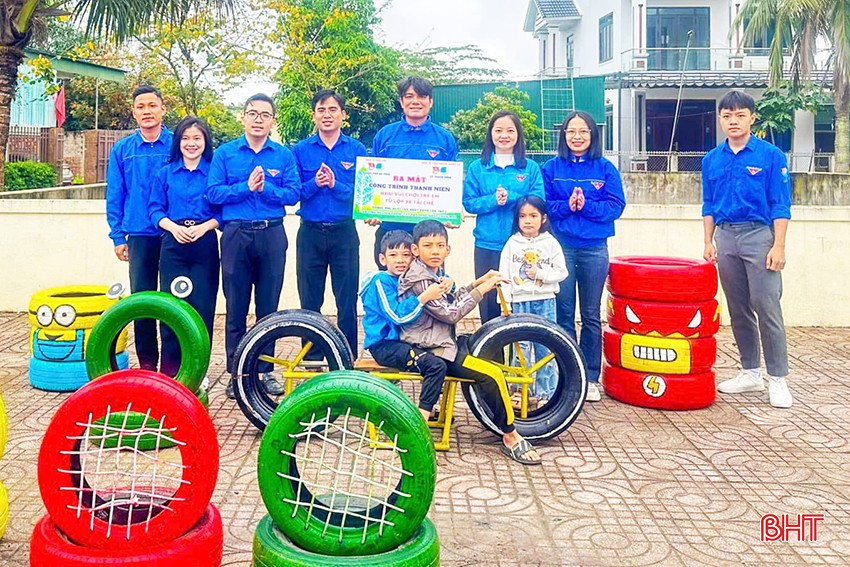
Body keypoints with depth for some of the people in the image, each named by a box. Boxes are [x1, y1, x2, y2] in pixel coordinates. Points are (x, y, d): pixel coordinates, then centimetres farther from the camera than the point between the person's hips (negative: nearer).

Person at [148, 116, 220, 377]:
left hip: (205, 245, -1)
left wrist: (203, 227, -13)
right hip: (173, 243, 2)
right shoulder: (165, 173, 12)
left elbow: (225, 210, 2)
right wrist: (174, 227, -9)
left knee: (202, 307, -2)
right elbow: (155, 209, 8)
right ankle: (169, 370, 9)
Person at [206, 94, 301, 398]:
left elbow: (293, 194, -2)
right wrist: (246, 187, -13)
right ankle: (236, 371, 11)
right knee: (236, 306, 3)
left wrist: (265, 187, -15)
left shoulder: (284, 155, 8)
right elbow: (213, 193, -3)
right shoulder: (224, 153, 6)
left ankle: (265, 369, 16)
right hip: (236, 235, -1)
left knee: (268, 306, 6)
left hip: (272, 235, 1)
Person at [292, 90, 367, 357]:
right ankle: (311, 358, 19)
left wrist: (336, 185, -18)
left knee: (347, 301, 3)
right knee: (309, 302, 8)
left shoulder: (356, 149, 3)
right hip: (310, 233, 1)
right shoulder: (301, 150, 5)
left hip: (344, 233, -1)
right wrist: (314, 184, -16)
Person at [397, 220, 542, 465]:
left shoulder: (434, 273, 13)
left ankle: (500, 403, 27)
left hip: (444, 340, 11)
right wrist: (481, 290, -14)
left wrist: (477, 283, 9)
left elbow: (451, 301, 21)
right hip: (430, 350, -11)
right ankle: (510, 436, -10)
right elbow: (450, 313, -21)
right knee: (489, 374, -21)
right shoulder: (419, 280, -19)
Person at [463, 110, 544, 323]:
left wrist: (510, 197, -17)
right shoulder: (477, 168, 8)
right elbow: (469, 203, 1)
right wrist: (493, 200, -15)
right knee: (488, 301, 6)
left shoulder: (531, 168, 6)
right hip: (487, 244, 1)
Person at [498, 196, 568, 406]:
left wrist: (540, 273, -12)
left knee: (545, 347, 3)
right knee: (520, 347, 4)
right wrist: (505, 303, -3)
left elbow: (562, 272, 1)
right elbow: (504, 275, 2)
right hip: (519, 301, 1)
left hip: (545, 301, 0)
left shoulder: (551, 243, 3)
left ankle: (545, 393, 11)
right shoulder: (512, 243, 4)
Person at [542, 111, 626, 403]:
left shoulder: (606, 169, 4)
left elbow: (616, 206, -2)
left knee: (591, 316, 8)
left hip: (594, 249, 0)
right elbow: (541, 205, 1)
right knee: (563, 315, 3)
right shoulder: (551, 168, 5)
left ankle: (591, 378, 16)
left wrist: (585, 205, -16)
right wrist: (566, 206, -16)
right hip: (561, 247, 0)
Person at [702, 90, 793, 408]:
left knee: (767, 307, -7)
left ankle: (777, 379, 1)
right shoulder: (712, 160, 10)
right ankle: (750, 373, 21)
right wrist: (709, 243, 10)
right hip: (726, 238, 5)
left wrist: (778, 246, -12)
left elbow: (781, 206, -5)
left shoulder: (771, 156, -3)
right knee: (738, 310, 10)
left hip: (759, 235, -5)